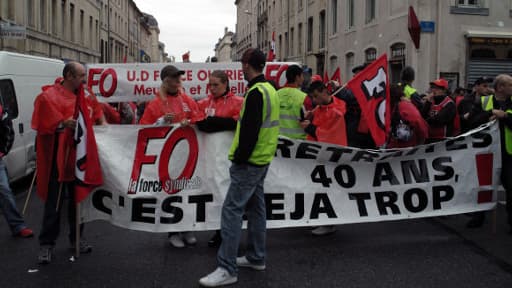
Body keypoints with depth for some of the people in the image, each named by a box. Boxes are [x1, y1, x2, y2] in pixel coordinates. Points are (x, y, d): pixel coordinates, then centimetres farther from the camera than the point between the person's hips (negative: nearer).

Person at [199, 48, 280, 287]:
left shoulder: (256, 92, -18)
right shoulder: (270, 89, 13)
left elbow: (250, 130, -23)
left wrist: (239, 158, -17)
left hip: (249, 162, -10)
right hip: (262, 160, 10)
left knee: (232, 210, -9)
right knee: (256, 207, 16)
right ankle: (256, 258, 26)